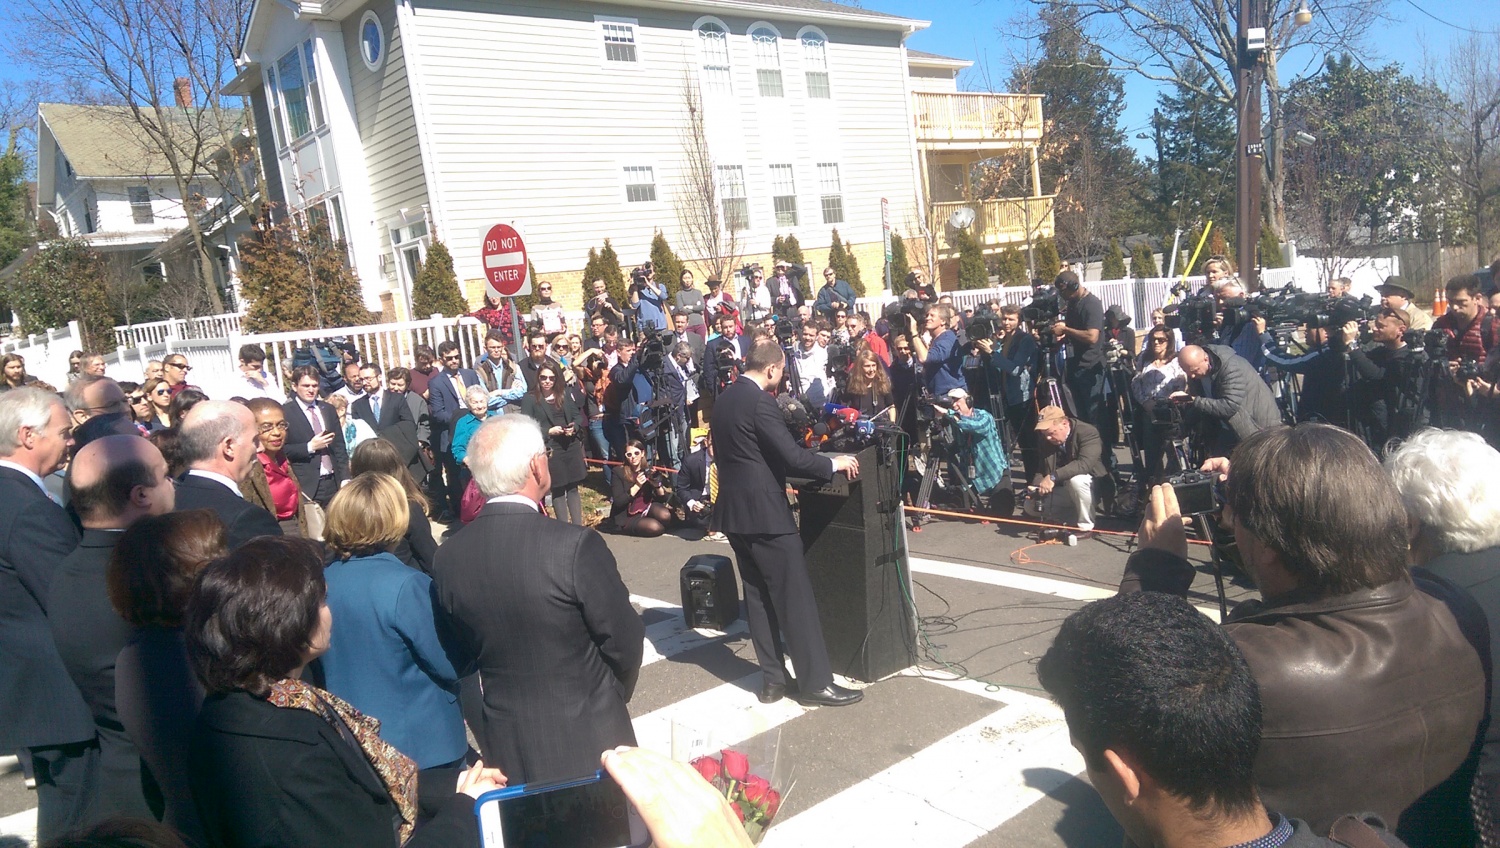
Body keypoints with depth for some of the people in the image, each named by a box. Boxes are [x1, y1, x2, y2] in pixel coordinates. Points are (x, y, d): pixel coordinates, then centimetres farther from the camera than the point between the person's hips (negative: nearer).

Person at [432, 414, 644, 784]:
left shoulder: (449, 556, -9)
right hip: (587, 740, -4)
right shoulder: (576, 545, -24)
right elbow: (624, 642, -13)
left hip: (505, 750, 4)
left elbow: (463, 652, 4)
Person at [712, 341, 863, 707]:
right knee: (795, 597, -1)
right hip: (764, 511, -9)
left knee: (758, 595, 13)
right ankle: (815, 682, 6)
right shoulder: (759, 401, -17)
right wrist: (832, 464, -6)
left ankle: (773, 679, 19)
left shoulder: (725, 399, 11)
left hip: (734, 510, 9)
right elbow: (791, 455, -21)